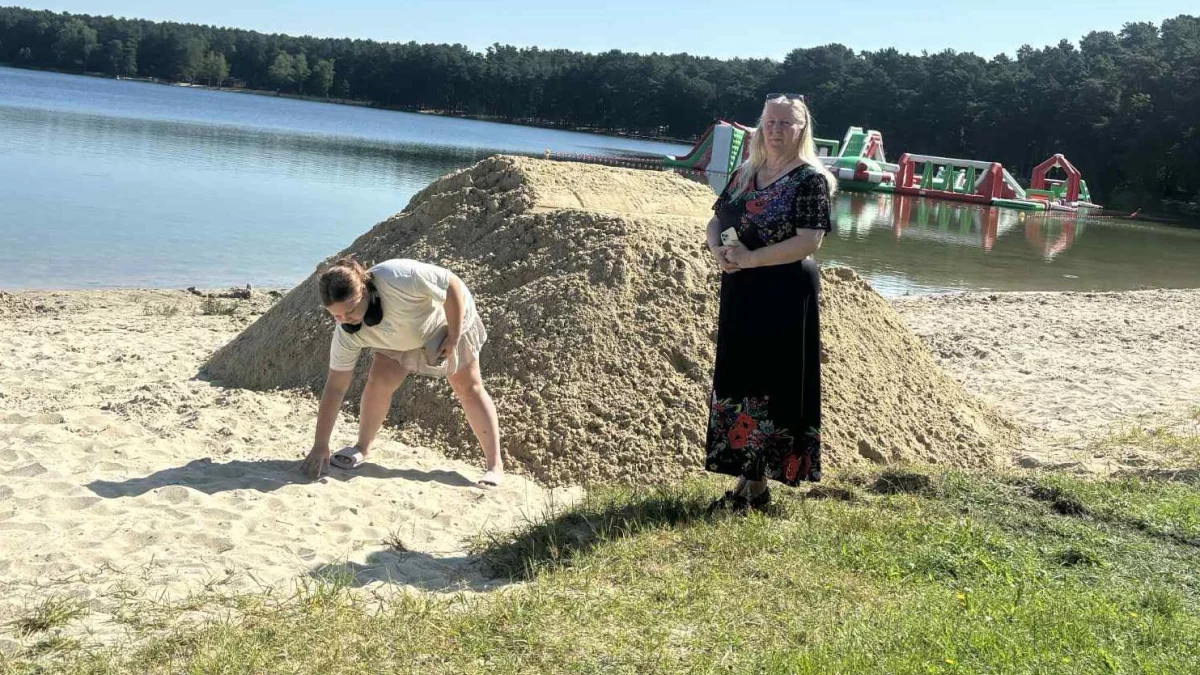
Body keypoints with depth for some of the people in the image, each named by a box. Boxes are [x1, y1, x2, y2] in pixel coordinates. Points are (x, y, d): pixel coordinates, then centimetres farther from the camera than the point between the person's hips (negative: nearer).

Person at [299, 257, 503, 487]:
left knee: (467, 386, -4)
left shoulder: (398, 277, -45)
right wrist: (320, 446, -26)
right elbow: (335, 386, -24)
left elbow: (453, 285, -32)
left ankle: (494, 465, 3)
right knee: (378, 382, -13)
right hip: (401, 338, 3)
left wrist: (454, 338, -27)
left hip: (449, 319, -3)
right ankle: (362, 449, 8)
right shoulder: (346, 333, -28)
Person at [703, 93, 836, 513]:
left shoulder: (811, 179, -9)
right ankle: (745, 478, 21)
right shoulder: (744, 174, 12)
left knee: (769, 387, 0)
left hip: (784, 297, -7)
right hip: (740, 293, 7)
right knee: (736, 384, 10)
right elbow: (716, 222, 15)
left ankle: (758, 486, 10)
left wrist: (751, 258, -20)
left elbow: (808, 242, -18)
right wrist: (718, 250, -8)